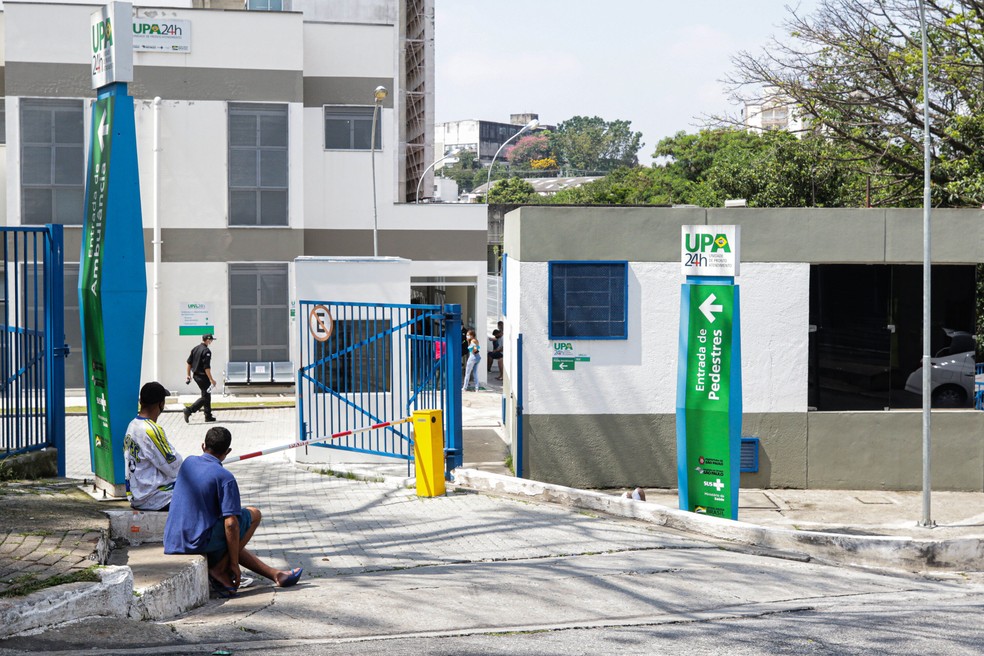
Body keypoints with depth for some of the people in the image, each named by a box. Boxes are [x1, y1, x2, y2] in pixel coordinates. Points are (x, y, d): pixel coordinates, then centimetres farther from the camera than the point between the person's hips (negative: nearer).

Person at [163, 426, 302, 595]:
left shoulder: (188, 462, 12)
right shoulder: (225, 477, -10)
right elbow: (230, 524, -15)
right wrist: (234, 564, -6)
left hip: (171, 545, 8)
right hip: (198, 542, -8)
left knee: (230, 541, 32)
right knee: (254, 514, 7)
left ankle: (276, 575, 27)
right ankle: (219, 570, 2)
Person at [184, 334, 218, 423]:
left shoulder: (195, 349, 9)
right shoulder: (206, 351, -17)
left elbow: (189, 362, 14)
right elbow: (206, 367, -21)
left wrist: (188, 375, 22)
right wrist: (211, 379, -18)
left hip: (195, 375, 9)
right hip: (203, 376, -9)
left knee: (207, 395, 17)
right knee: (205, 397, -4)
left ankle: (208, 416, 21)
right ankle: (189, 410, -15)